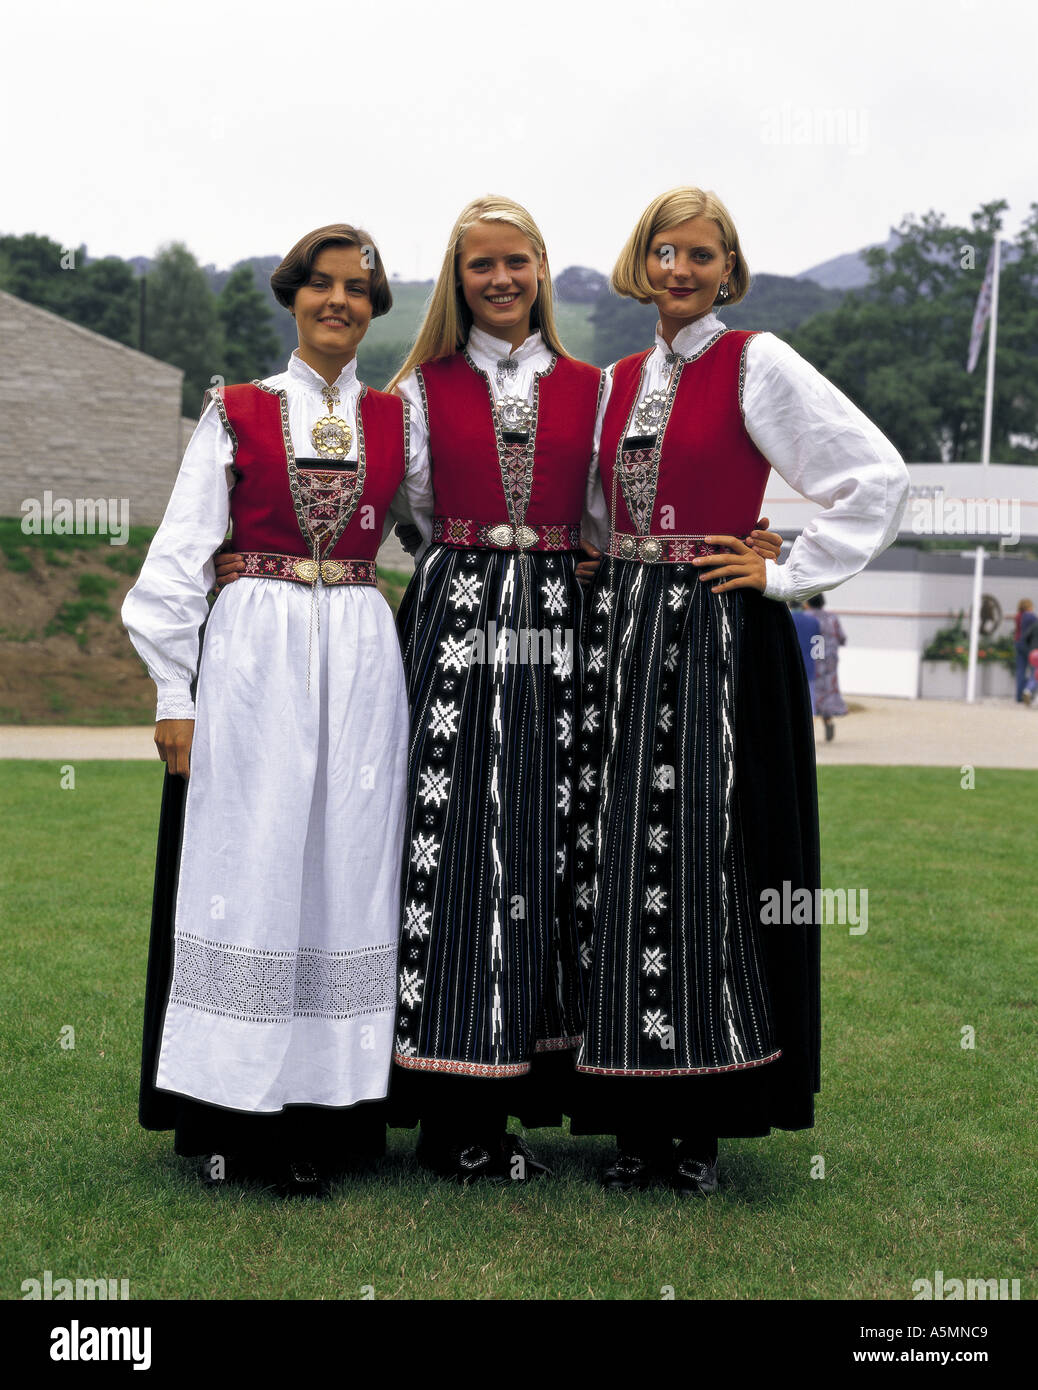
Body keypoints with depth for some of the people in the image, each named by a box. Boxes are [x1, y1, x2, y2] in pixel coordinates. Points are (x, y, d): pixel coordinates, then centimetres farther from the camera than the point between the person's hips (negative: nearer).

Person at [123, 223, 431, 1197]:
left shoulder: (396, 420, 11)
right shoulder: (236, 414, 4)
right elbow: (179, 559, 1)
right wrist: (175, 696, -3)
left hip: (361, 659, 2)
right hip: (254, 656, -2)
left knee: (346, 871, 3)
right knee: (246, 871, -2)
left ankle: (325, 1107, 13)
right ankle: (236, 1114, 8)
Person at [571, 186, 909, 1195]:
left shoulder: (758, 365, -2)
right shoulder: (620, 380, 16)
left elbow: (879, 476, -8)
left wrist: (788, 575, -8)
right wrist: (601, 577, 11)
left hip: (716, 639, -6)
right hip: (620, 637, 6)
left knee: (701, 865, -6)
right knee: (619, 867, 3)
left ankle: (705, 1122, 5)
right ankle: (637, 1120, 12)